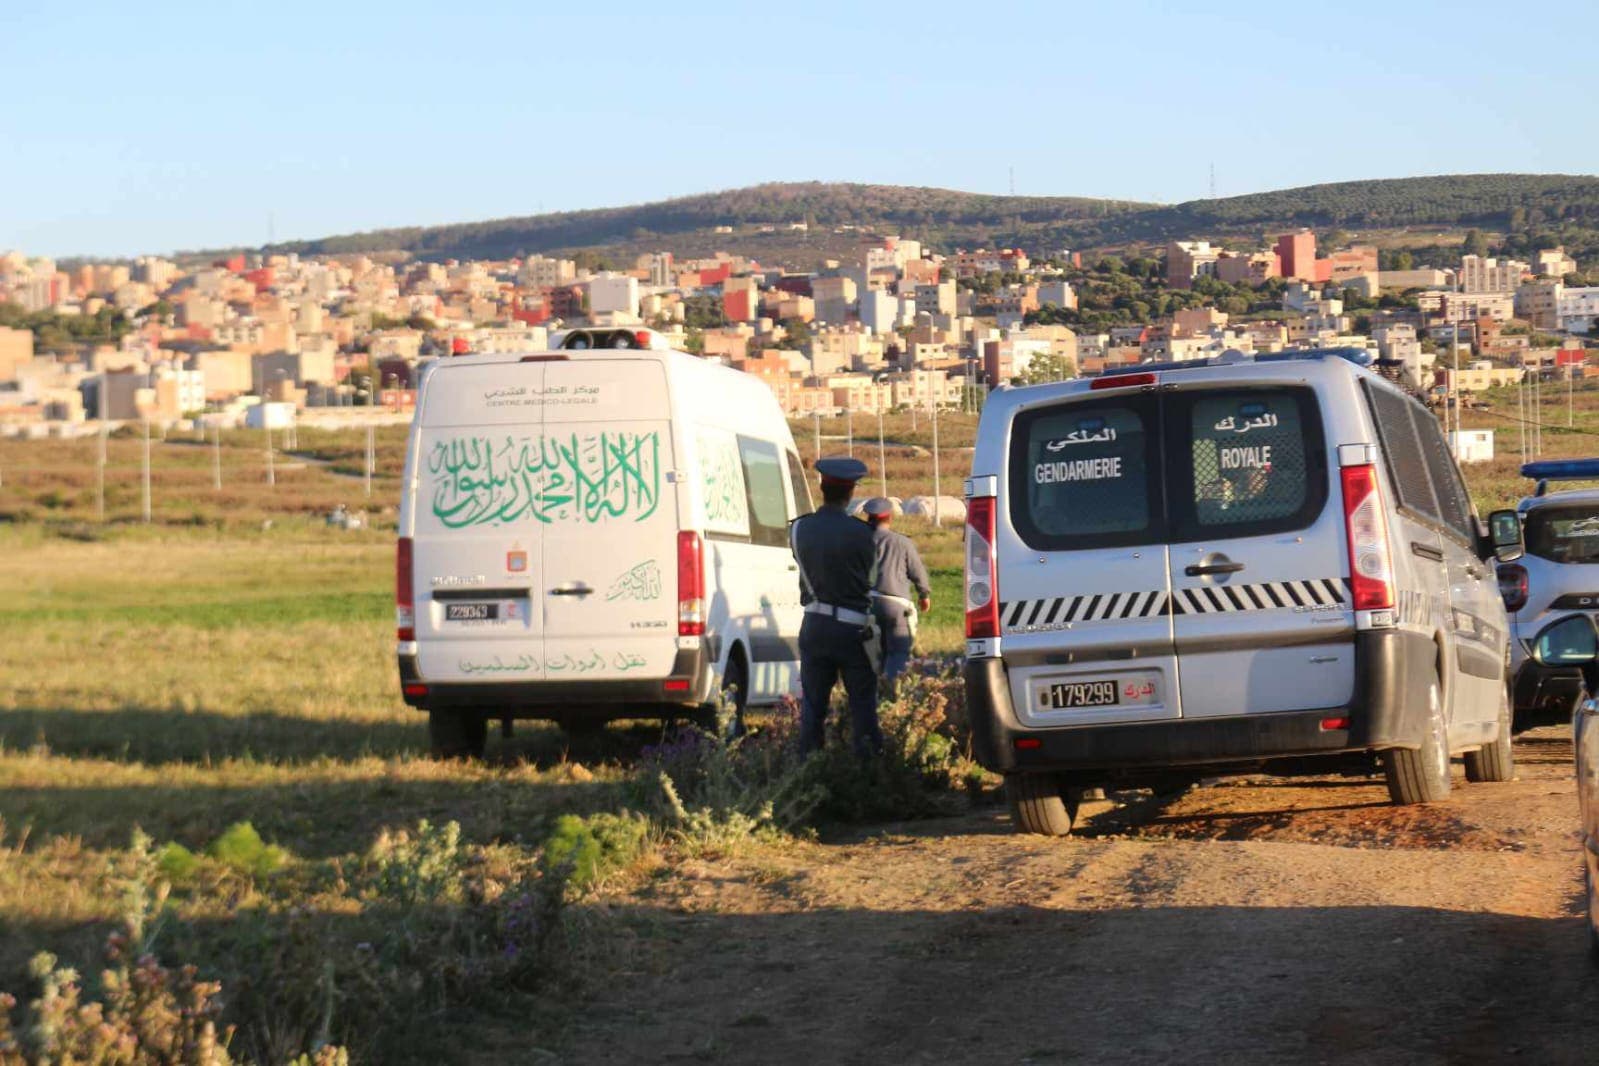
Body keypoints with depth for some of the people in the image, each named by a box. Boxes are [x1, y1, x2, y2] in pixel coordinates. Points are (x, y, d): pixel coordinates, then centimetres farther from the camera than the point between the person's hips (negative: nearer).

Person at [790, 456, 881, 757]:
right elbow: (869, 576, 0)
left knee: (812, 704, 9)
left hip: (814, 626, 3)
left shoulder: (799, 529, 0)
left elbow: (805, 571, 8)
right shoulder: (858, 532, -12)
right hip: (853, 628, -3)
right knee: (863, 704, 4)